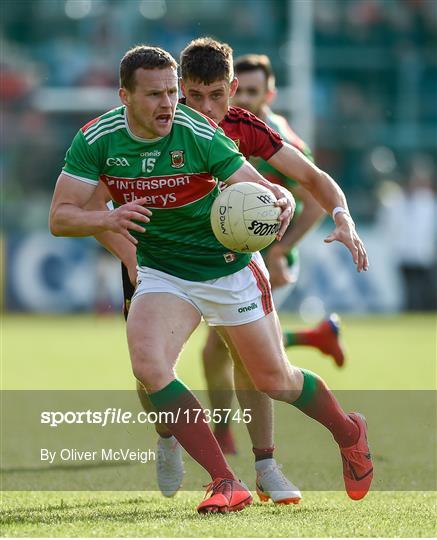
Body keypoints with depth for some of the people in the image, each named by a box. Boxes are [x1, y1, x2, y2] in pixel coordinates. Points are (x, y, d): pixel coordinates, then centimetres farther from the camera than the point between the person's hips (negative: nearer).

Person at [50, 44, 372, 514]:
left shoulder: (199, 134, -21)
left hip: (230, 267, -2)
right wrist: (108, 219, -35)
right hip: (163, 273, 2)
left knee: (274, 380, 6)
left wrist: (281, 200, -42)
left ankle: (348, 433, 38)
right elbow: (60, 217, -15)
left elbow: (261, 190, -18)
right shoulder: (96, 140, -15)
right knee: (147, 365, -24)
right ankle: (225, 482, -18)